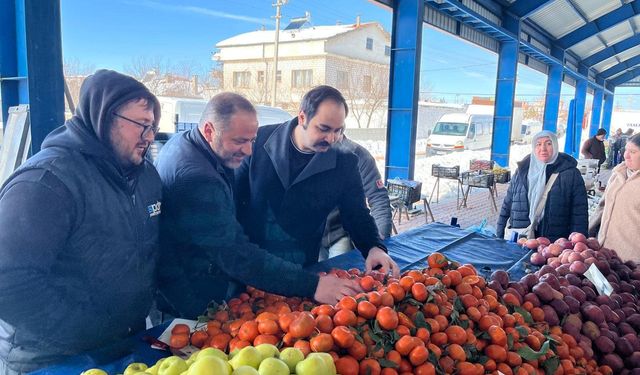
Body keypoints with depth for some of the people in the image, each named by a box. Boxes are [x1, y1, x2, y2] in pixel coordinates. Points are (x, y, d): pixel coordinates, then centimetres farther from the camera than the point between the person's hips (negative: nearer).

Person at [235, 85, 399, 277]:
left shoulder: (344, 163, -8)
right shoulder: (259, 140, -11)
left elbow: (357, 214, -3)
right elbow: (234, 193, -3)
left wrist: (374, 247, -22)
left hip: (301, 267, 1)